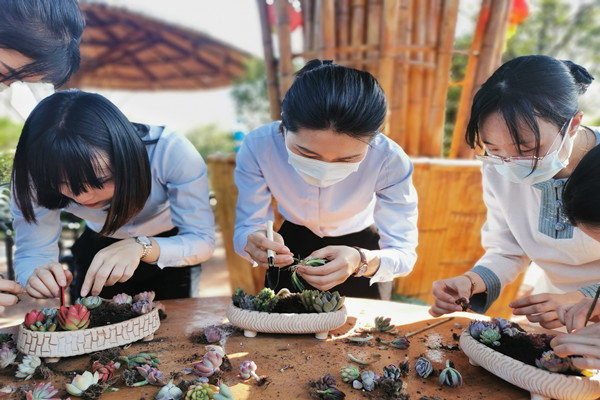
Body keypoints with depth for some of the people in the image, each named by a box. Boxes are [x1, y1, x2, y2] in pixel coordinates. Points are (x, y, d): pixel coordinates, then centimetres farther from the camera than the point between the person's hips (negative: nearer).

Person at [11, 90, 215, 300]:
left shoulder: (171, 151, -36)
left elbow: (202, 240, -29)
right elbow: (31, 253, -19)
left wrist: (141, 247, -47)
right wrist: (34, 277, -42)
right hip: (97, 247, 2)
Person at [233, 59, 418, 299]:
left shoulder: (390, 161, -34)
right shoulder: (258, 147, -31)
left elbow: (404, 255, -29)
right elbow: (245, 228, -23)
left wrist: (362, 261, -50)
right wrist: (253, 242, -47)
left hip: (362, 247, 0)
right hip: (292, 247, 1)